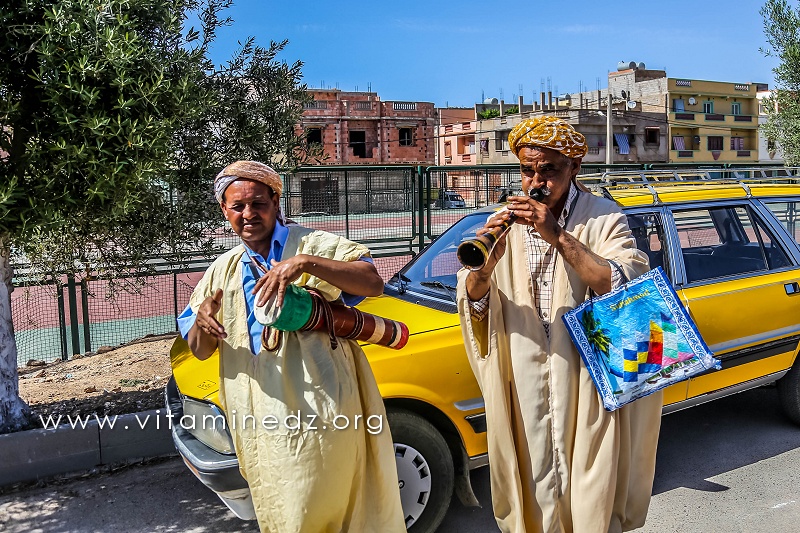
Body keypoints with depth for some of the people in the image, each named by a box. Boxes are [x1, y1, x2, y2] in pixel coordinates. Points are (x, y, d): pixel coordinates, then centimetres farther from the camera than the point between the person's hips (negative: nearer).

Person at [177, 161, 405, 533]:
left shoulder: (312, 244, -2)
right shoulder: (223, 270, 13)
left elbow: (373, 283, -16)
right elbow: (200, 351, 13)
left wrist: (305, 263, -28)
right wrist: (203, 321, -11)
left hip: (317, 412, -5)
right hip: (258, 426, 5)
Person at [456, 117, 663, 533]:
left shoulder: (603, 218, -5)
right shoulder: (508, 221, 2)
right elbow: (474, 301, -1)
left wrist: (559, 237, -26)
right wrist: (485, 263, -23)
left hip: (587, 388, -2)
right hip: (523, 386, 2)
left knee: (589, 497, 10)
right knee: (532, 487, 14)